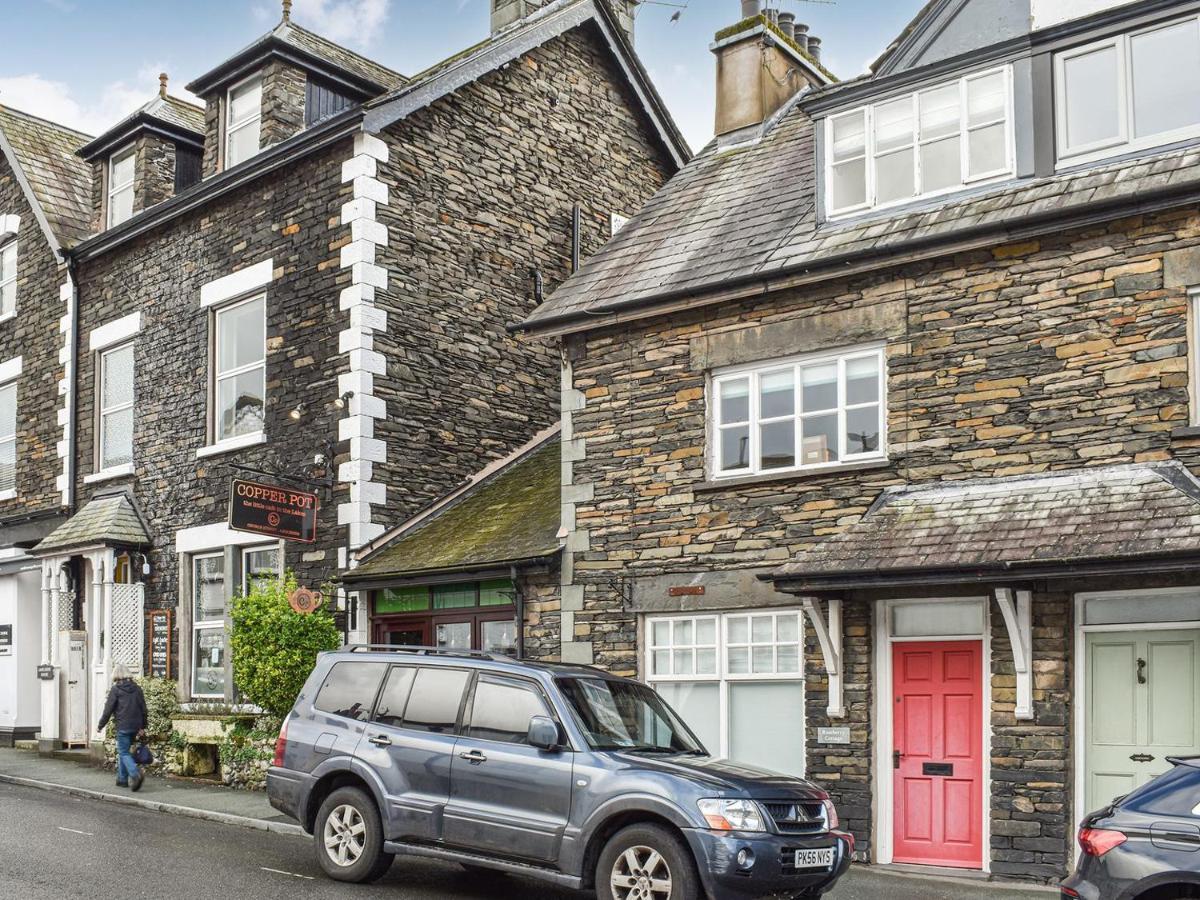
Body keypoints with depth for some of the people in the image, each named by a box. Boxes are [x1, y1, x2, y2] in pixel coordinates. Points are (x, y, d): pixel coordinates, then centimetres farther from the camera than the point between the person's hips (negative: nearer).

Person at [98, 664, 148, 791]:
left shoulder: (116, 690, -6)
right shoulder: (136, 689, 10)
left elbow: (108, 709, -5)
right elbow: (143, 708, 13)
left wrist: (101, 725, 7)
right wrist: (142, 726, 21)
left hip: (123, 726, -6)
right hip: (135, 726, 6)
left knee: (123, 752, -4)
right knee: (123, 751, 18)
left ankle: (135, 774, -24)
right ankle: (122, 779, 20)